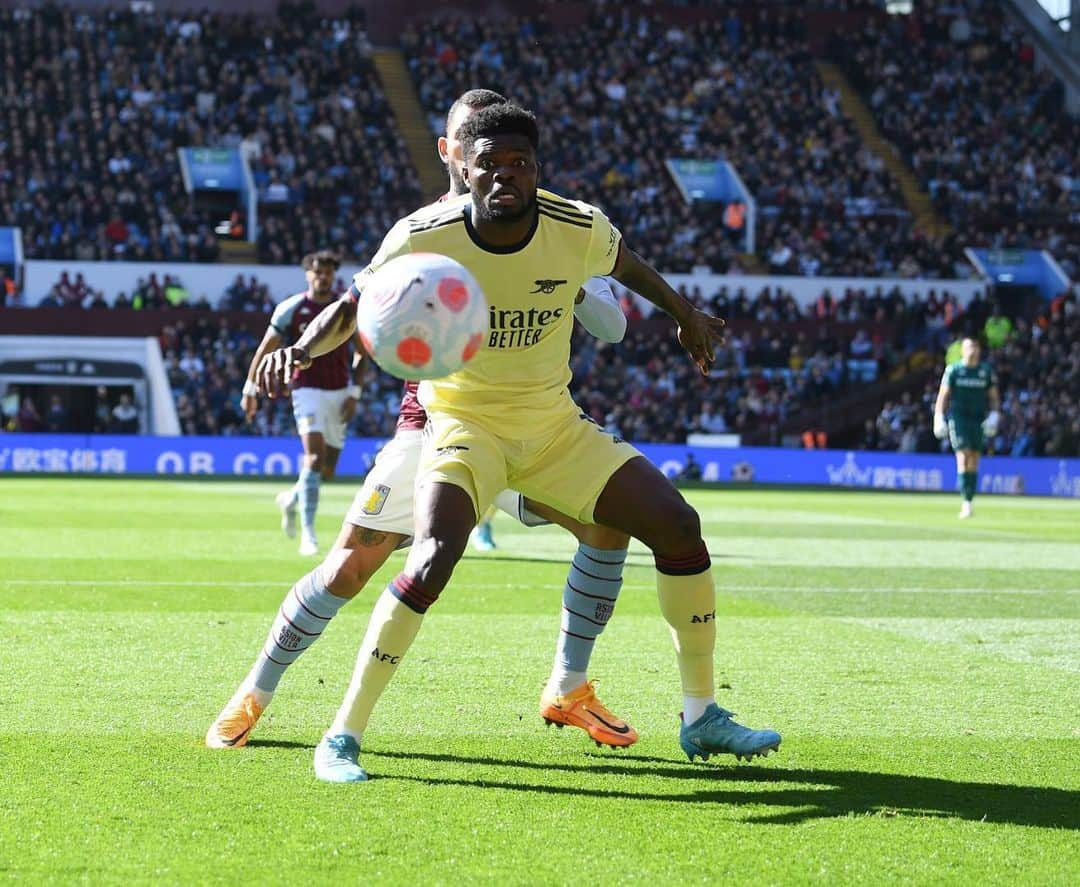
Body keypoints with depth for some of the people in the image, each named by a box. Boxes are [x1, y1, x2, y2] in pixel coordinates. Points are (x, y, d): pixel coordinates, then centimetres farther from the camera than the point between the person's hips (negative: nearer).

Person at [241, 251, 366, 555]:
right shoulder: (290, 309, -3)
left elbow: (361, 353, 11)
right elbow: (266, 349, 4)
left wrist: (354, 393, 2)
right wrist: (250, 389, 3)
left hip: (339, 393, 4)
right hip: (307, 390, -4)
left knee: (328, 470, 7)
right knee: (314, 456, -21)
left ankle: (291, 499, 38)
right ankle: (308, 533, -20)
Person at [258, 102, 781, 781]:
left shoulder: (580, 230, -13)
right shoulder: (422, 238, -18)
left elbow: (628, 266, 12)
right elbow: (354, 312, -4)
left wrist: (688, 316, 28)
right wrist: (300, 351, -25)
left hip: (555, 425, 4)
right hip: (465, 424, -4)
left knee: (678, 526, -6)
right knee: (434, 560, -29)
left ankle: (702, 717, 10)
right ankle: (343, 736, -16)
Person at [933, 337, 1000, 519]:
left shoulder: (986, 371, 9)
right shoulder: (953, 370, 2)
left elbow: (993, 397, 14)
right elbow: (943, 395, 3)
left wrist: (994, 415, -2)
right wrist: (939, 418, -6)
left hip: (978, 419, 3)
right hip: (957, 416, -3)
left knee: (974, 461, 3)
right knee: (963, 456, -15)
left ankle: (969, 501, 11)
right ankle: (965, 502, -18)